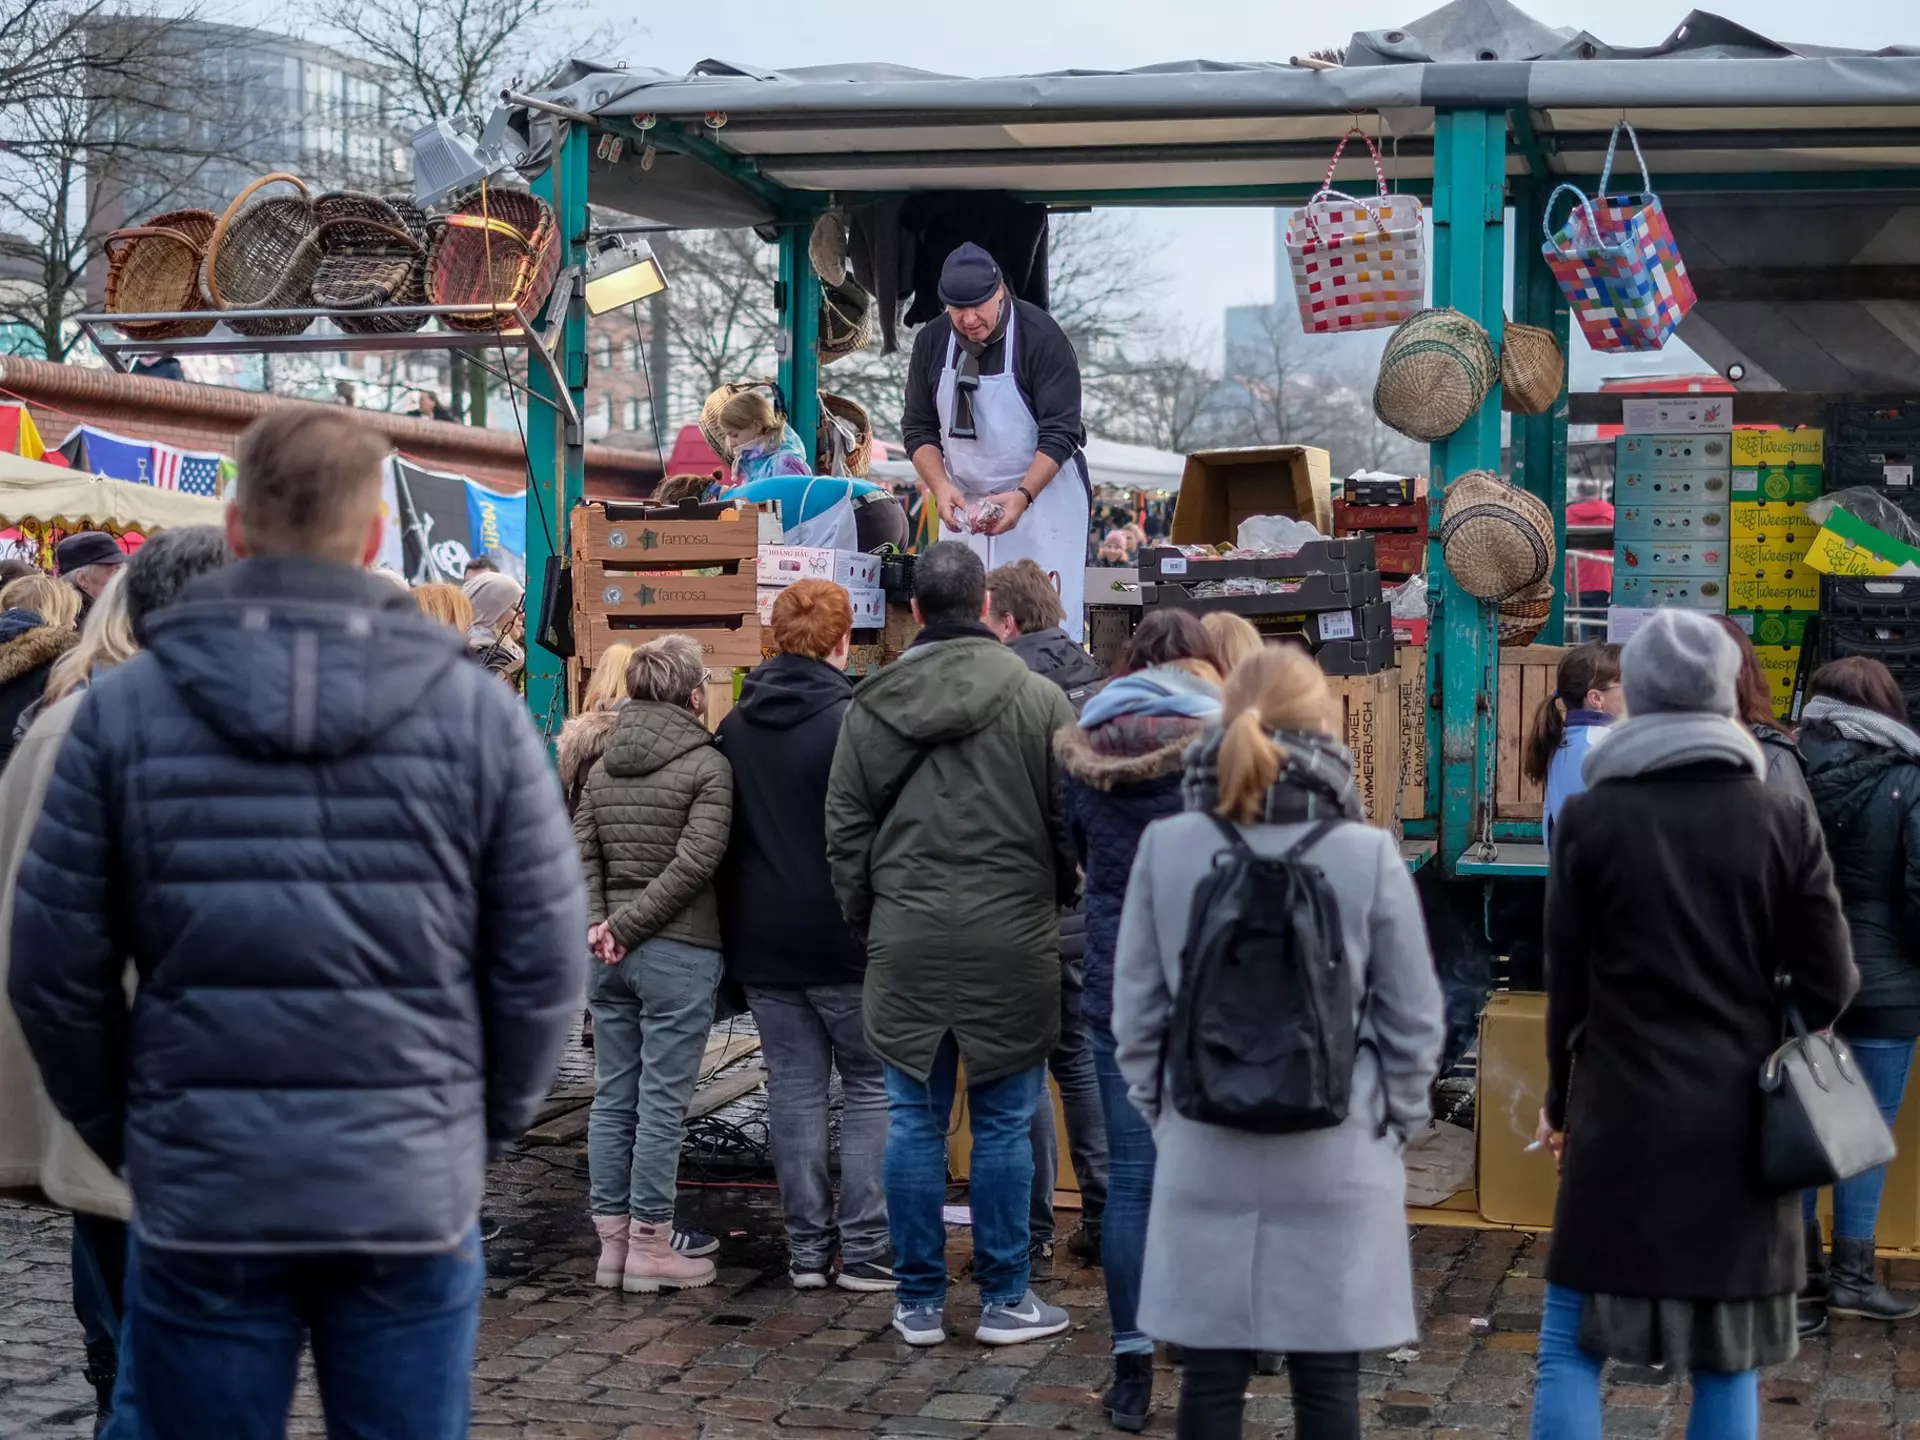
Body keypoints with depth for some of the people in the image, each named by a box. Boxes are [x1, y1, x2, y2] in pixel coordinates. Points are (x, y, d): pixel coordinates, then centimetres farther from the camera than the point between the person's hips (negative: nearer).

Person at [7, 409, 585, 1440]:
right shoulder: (481, 715, -1)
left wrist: (124, 1137, 12)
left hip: (200, 1199, 0)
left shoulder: (122, 709, -2)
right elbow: (543, 966, -1)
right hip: (414, 1198, 0)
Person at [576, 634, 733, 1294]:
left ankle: (612, 1239, 16)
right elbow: (694, 863, -17)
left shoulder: (602, 767, 10)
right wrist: (631, 925, -12)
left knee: (612, 1098, 11)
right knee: (662, 1102, -1)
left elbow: (580, 853, 3)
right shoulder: (707, 765, -8)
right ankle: (651, 1245, 4)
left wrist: (599, 923, -4)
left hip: (610, 956, 6)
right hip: (678, 953, -6)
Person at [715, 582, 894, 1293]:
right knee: (873, 1086, 5)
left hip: (761, 941, 5)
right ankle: (866, 1248, 3)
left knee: (794, 1086, 10)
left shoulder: (735, 726, 6)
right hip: (843, 938, -5)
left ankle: (806, 1248, 12)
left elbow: (721, 836, 12)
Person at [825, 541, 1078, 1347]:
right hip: (1011, 940, -2)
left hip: (905, 941, 2)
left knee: (914, 1120, 8)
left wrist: (864, 917, 16)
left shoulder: (870, 707, 3)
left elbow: (844, 829, 7)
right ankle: (1004, 1300, 12)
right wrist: (1063, 900, 15)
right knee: (1004, 1123, 6)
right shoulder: (1037, 700, -5)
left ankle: (919, 1302, 14)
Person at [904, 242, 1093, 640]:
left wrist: (1022, 496, -28)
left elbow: (1060, 433, -16)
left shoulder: (1042, 336, -13)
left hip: (1041, 492, -4)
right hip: (965, 502, 4)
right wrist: (940, 487, -13)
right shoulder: (932, 342, 1)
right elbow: (919, 429, 5)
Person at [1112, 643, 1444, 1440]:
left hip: (1205, 1158, 1)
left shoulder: (1165, 846, -5)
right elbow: (1414, 1020, -3)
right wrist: (1394, 1122, 11)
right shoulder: (1367, 853, -9)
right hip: (1336, 1161, -1)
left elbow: (1137, 1011, 1)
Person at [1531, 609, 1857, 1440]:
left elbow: (1566, 982, 0)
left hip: (1622, 1118, -2)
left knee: (1571, 1346, 5)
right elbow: (1830, 987, -1)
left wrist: (1559, 1097, 15)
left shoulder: (1591, 817, -5)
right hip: (1741, 1124, 2)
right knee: (1727, 1358, 10)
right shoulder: (1783, 820, -2)